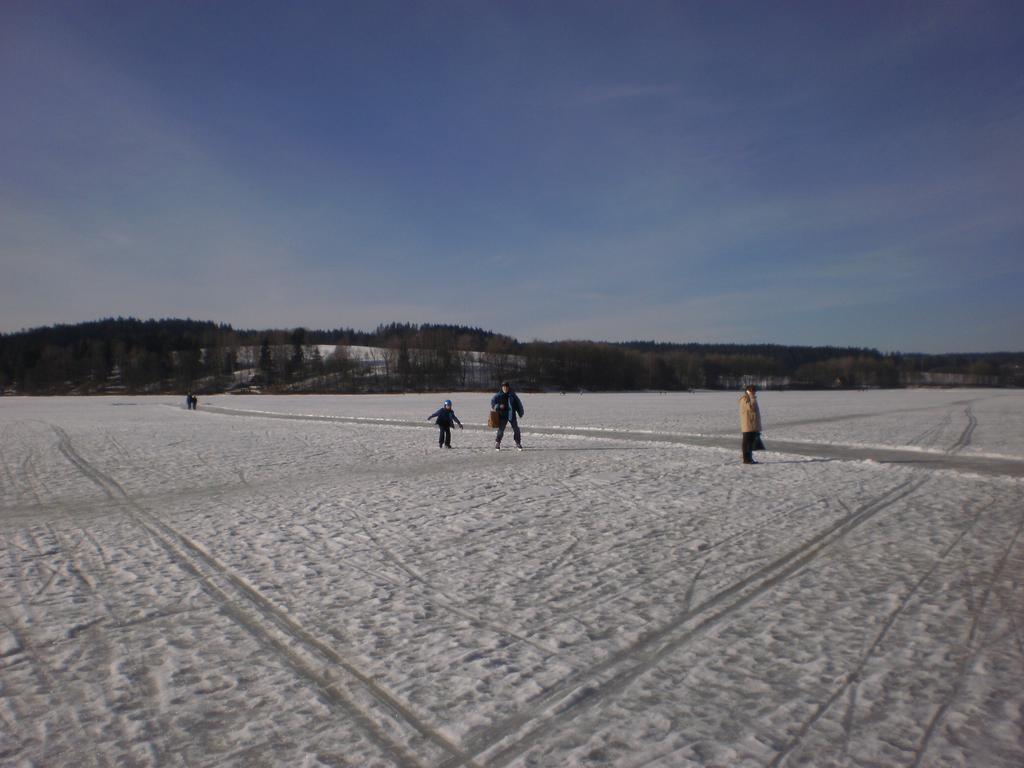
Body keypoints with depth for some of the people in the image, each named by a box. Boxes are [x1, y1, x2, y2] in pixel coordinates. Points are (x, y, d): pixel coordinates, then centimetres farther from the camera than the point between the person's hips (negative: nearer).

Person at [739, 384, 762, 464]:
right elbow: (751, 408, -26)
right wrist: (753, 399, -20)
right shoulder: (745, 399, -12)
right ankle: (746, 459, -5)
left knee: (751, 442, 11)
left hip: (753, 425, 10)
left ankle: (749, 458, 16)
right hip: (748, 425, -10)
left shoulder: (750, 398, 19)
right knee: (747, 442, -7)